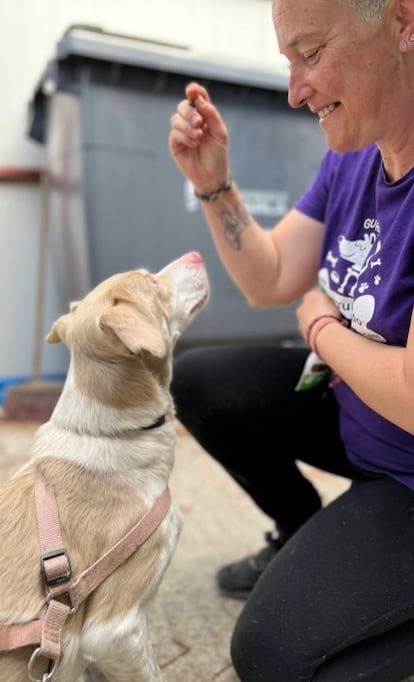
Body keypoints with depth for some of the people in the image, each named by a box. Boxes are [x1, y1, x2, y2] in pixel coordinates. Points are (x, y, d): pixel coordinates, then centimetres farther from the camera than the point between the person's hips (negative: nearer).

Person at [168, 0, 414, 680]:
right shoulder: (351, 156, -3)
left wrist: (322, 328, -12)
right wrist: (213, 182, -10)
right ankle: (303, 537, 21)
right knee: (198, 380, 3)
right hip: (351, 406, 8)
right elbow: (268, 281, 2)